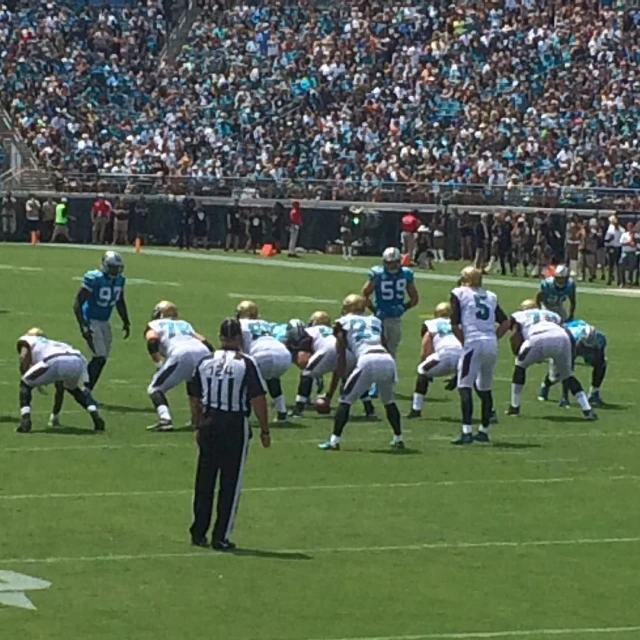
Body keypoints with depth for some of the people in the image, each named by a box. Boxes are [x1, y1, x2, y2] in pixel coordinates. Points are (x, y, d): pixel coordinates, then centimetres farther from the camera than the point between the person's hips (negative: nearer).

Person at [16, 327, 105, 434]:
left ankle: (25, 421, -1)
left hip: (56, 361, -6)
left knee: (25, 384, 17)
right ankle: (96, 416, 17)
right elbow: (60, 388, 49)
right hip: (78, 361, 6)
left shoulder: (26, 340, 32)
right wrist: (55, 413, 56)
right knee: (75, 388, 37)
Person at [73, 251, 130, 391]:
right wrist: (83, 326, -26)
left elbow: (120, 303, 19)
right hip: (91, 321, -7)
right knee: (100, 357, -15)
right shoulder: (93, 279, -20)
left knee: (102, 359, 6)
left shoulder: (119, 280, 1)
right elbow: (77, 304, -19)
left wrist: (126, 322, 15)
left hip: (104, 322, 7)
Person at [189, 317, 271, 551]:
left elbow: (195, 398, 11)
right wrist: (264, 430, -2)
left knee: (204, 481, 13)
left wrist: (198, 427, 22)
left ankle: (198, 533, 18)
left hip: (209, 424, 4)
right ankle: (221, 537, 3)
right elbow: (258, 400, -11)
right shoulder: (246, 364, -9)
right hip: (235, 426, -4)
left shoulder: (205, 362, 4)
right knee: (230, 484, 3)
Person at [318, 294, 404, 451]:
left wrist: (329, 395, 17)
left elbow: (341, 363, 16)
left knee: (346, 400, 10)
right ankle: (398, 439, 29)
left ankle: (334, 441, 1)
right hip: (388, 360, 4)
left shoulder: (344, 323, 20)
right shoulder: (375, 321, 32)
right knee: (389, 401, 28)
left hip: (367, 361, -4)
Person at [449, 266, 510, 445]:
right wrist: (493, 338, 14)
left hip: (474, 343, -6)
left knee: (465, 387, -8)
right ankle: (484, 431, 26)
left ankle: (467, 432, -20)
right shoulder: (490, 297, 19)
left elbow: (454, 324, -4)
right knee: (485, 389, 18)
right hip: (492, 345, 6)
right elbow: (505, 323, 14)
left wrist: (464, 342, 6)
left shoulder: (459, 294, 4)